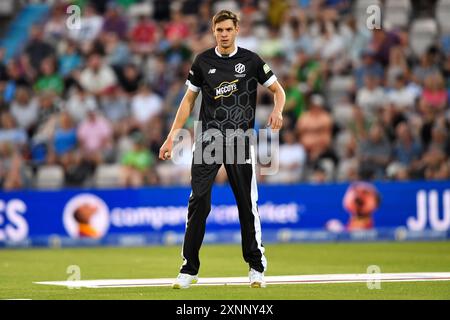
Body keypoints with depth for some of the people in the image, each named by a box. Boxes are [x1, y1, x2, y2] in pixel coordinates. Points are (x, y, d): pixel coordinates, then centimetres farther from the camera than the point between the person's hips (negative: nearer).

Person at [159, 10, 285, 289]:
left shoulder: (251, 61, 2)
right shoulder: (203, 62, 7)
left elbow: (278, 90, 8)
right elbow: (189, 100, 13)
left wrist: (278, 111, -15)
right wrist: (172, 136, 6)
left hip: (240, 140, -1)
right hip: (208, 139, 1)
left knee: (248, 203, 0)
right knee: (199, 202, -6)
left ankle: (256, 267, 12)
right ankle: (189, 269, 0)